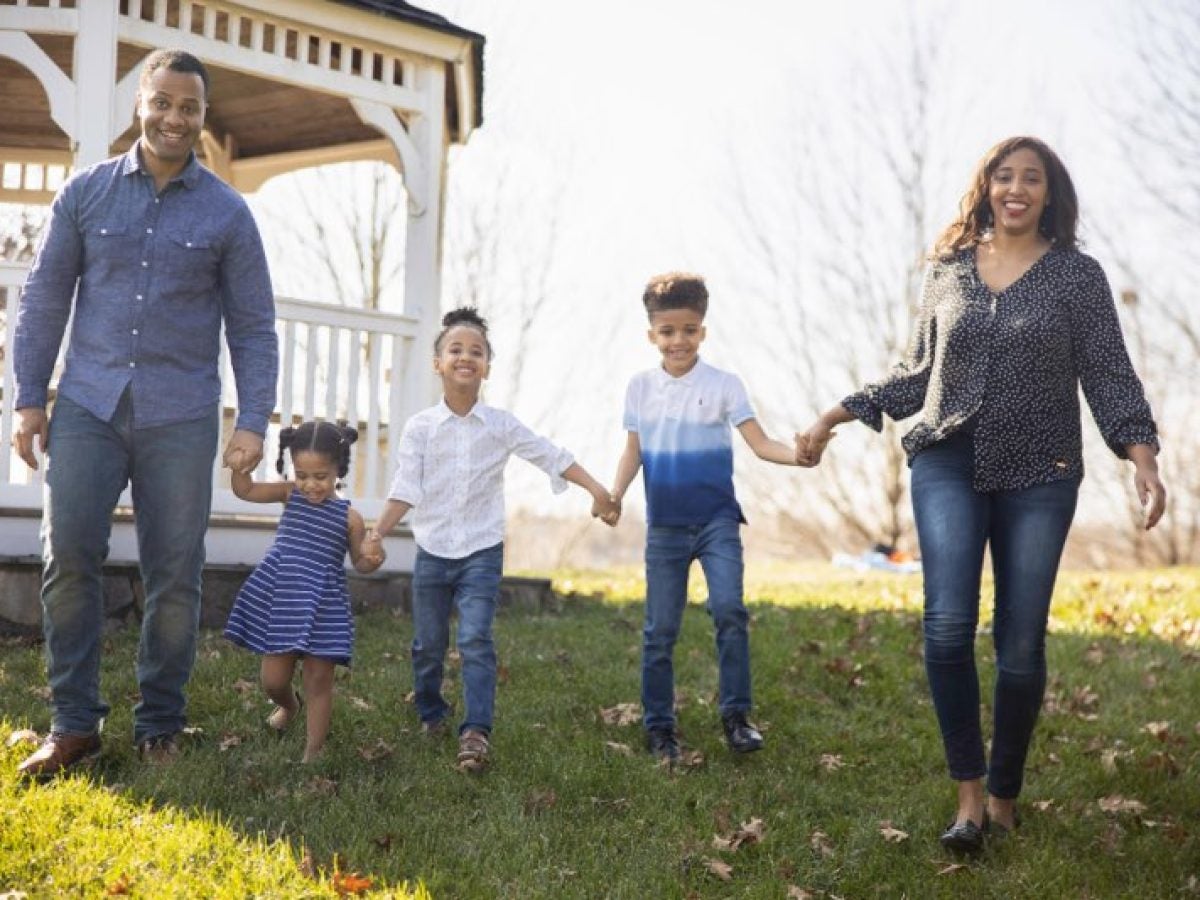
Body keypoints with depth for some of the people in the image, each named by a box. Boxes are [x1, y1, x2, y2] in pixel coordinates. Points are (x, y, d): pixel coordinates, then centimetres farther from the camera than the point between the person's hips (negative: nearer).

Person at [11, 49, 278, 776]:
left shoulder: (227, 213, 4)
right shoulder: (87, 192, 6)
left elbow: (253, 326, 4)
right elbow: (45, 298, 8)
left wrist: (254, 421, -5)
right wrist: (30, 399, 3)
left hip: (181, 416, -1)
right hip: (89, 405, 1)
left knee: (175, 574, 2)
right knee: (69, 557, -6)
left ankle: (161, 729, 14)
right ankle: (74, 725, 4)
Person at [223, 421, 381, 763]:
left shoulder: (349, 517, -5)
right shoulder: (290, 494, 1)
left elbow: (359, 562, 3)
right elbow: (244, 490, -6)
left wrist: (372, 561, -19)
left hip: (322, 607, -2)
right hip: (278, 599, 2)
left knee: (318, 682, 3)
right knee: (273, 680, 11)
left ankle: (313, 753, 14)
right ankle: (288, 705, 46)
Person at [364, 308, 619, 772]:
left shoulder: (501, 425, -1)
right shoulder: (420, 427, -3)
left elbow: (552, 456, -2)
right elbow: (405, 488, -7)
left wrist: (596, 489, -10)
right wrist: (379, 531, -19)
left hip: (482, 552, -1)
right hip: (432, 551, 1)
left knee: (475, 640, -14)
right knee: (428, 644, 12)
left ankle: (476, 731, -15)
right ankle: (431, 714, 34)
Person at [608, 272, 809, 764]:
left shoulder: (723, 383, -3)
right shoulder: (640, 386, 4)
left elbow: (760, 443, -8)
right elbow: (633, 452, 6)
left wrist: (799, 456, -27)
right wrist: (614, 495, -12)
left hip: (716, 519, -2)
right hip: (664, 524, 2)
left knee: (728, 609, -19)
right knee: (660, 629, 6)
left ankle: (736, 714, -8)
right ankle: (658, 724, 17)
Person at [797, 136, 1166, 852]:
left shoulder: (1077, 276, 2)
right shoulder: (949, 269, 9)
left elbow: (1109, 377, -2)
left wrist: (1142, 457, -17)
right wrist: (839, 415, 15)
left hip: (1038, 478, -1)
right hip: (949, 467, 1)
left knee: (1021, 646, 1)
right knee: (948, 626, -16)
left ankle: (1004, 798, 18)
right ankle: (969, 795, -5)